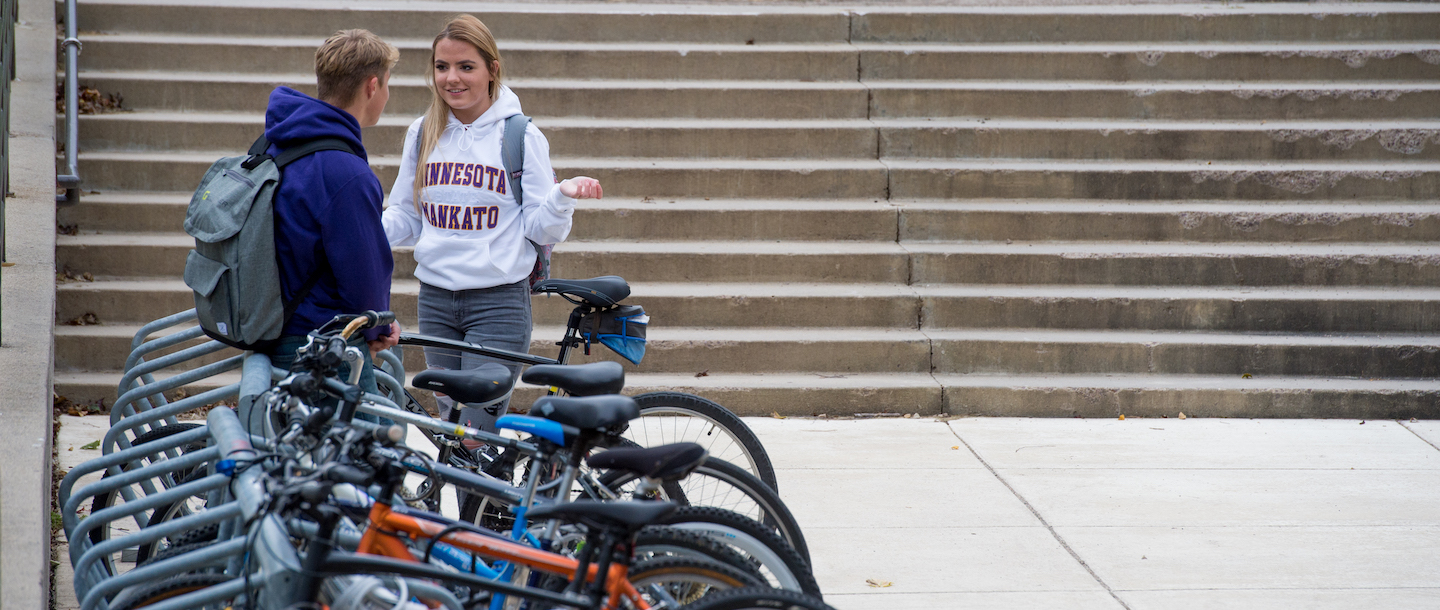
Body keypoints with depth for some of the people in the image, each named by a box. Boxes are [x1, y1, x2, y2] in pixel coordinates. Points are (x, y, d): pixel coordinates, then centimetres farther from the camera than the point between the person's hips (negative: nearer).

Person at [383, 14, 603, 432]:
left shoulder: (521, 137, -4)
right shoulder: (422, 134, 8)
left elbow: (542, 229, -4)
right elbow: (405, 218, 15)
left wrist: (563, 197, -24)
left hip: (499, 303, -5)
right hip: (436, 300, 5)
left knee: (476, 435, -11)